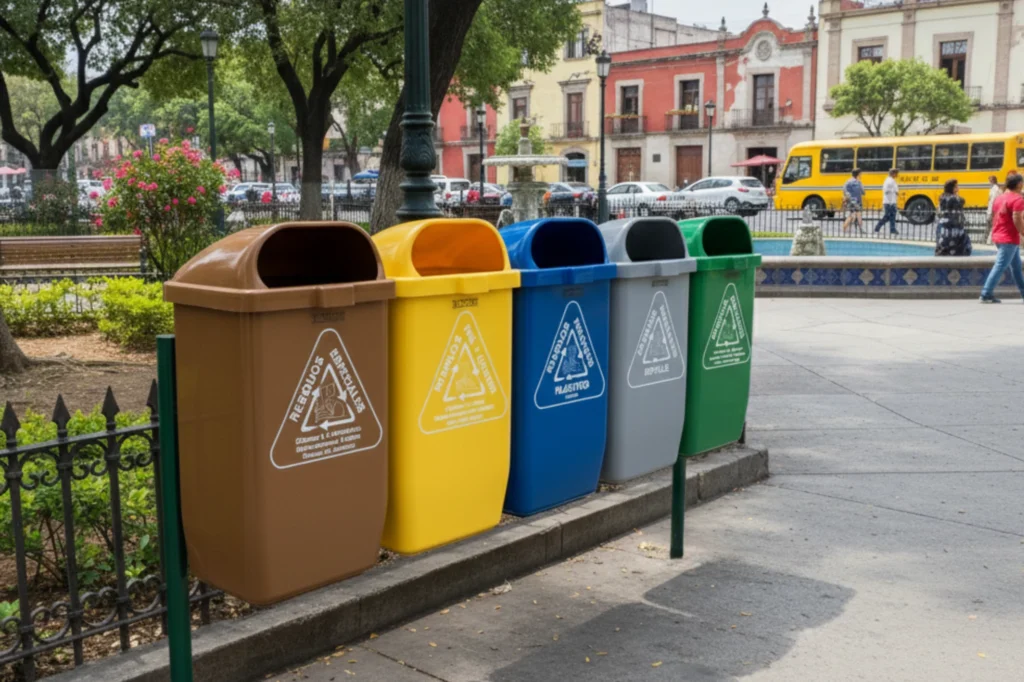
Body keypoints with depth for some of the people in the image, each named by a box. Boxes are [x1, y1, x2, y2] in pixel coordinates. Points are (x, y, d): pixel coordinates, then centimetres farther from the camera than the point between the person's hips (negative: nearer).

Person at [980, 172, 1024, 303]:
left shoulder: (999, 197, 12)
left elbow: (994, 217, 17)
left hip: (998, 236, 9)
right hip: (1010, 239, -9)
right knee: (1000, 267, -8)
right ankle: (986, 294, -11)